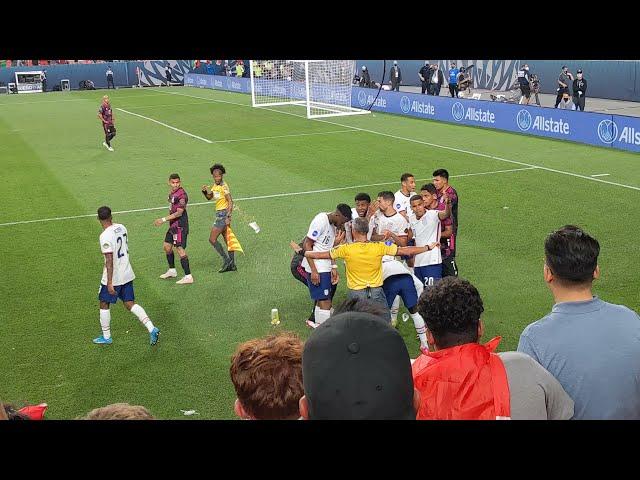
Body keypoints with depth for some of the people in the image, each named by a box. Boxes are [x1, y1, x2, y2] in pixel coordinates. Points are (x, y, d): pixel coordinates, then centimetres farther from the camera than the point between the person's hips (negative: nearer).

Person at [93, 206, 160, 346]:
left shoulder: (105, 236, -21)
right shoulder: (122, 228, 2)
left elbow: (109, 260, -24)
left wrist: (109, 283, -22)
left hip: (113, 277, -7)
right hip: (127, 274, 7)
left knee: (104, 304, 13)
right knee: (130, 304, 11)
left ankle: (106, 337, 23)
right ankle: (151, 328, -3)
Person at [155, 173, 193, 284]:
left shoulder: (182, 194, -18)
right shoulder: (172, 193, 11)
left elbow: (179, 213, -21)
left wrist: (164, 220, -20)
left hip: (180, 225, -10)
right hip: (173, 225, 10)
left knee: (180, 249, -11)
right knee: (166, 246, 18)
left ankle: (188, 276, -9)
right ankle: (172, 271, 35)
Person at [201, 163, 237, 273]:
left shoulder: (224, 186, -16)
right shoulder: (215, 185, 10)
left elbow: (230, 202, -20)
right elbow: (209, 197, 19)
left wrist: (228, 217, -24)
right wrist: (205, 191, -2)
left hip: (223, 214, -9)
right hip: (219, 213, 9)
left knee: (212, 239, -8)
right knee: (227, 240, 11)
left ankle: (226, 259, -1)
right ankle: (232, 265, 17)